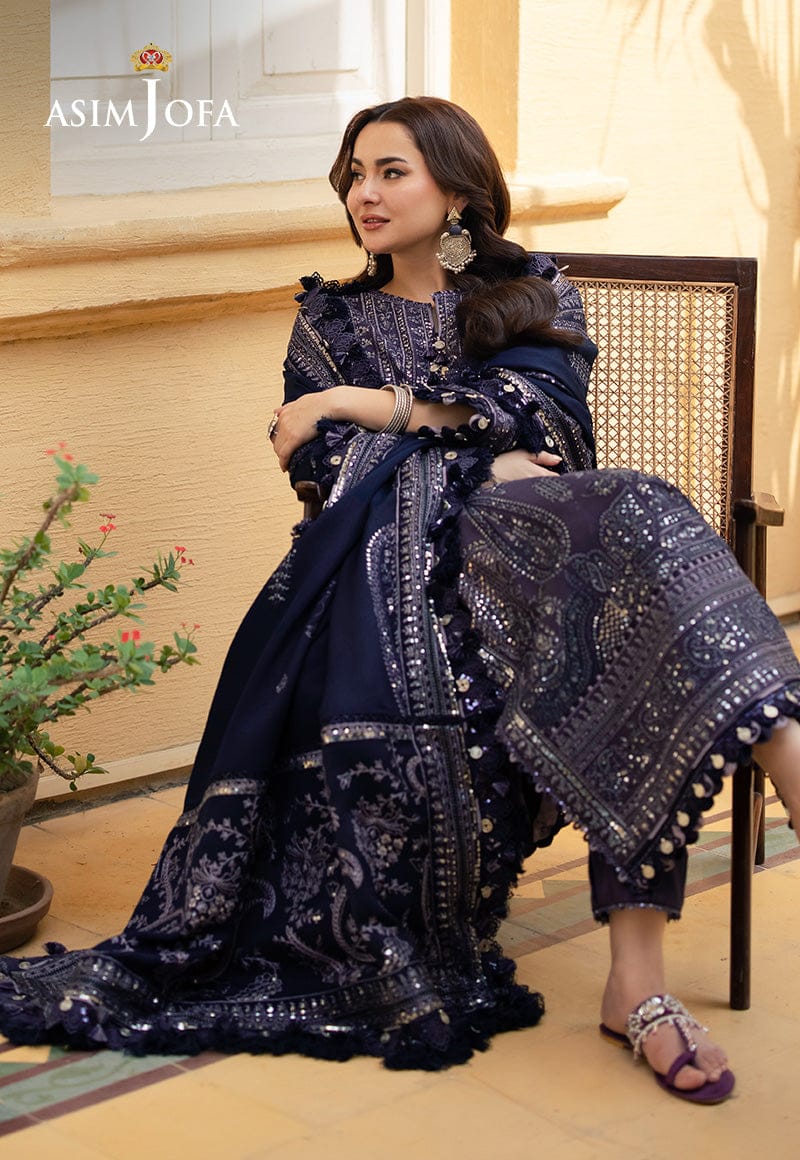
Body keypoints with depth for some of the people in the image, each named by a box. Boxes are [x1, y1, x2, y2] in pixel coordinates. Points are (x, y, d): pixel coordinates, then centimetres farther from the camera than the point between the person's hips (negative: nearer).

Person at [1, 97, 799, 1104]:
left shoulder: (536, 299, 21)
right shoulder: (330, 319, 24)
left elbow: (534, 410, 0)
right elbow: (321, 462, 7)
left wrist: (363, 404, -2)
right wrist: (486, 455, -7)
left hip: (508, 533, 0)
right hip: (380, 552, 0)